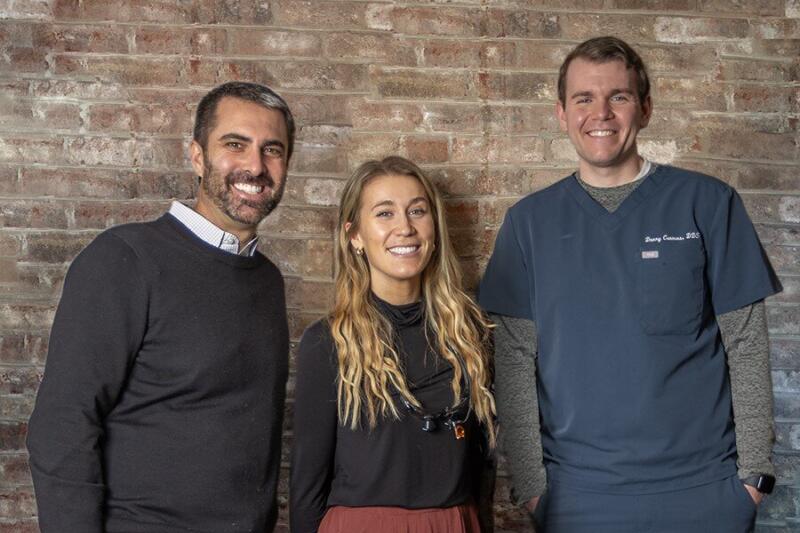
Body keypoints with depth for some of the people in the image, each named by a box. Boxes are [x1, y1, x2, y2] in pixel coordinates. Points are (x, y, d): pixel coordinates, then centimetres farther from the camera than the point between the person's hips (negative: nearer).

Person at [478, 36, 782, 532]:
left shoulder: (708, 203, -2)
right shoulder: (530, 221, 2)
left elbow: (746, 343, -1)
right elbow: (515, 357, 1)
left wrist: (755, 470, -4)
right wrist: (530, 481, -3)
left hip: (702, 489, -1)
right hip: (577, 493, 1)